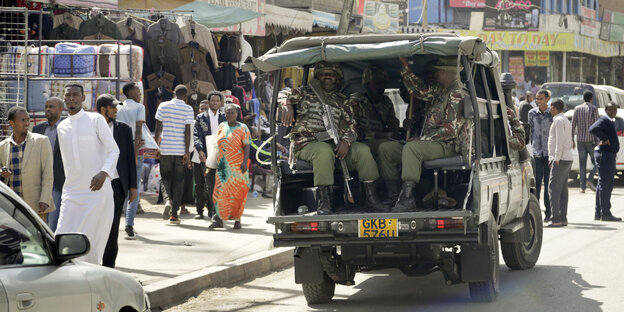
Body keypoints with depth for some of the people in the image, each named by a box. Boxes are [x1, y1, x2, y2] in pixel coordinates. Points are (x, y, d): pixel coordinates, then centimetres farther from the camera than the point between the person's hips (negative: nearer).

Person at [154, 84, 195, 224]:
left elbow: (158, 128, 3)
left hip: (165, 149, 1)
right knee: (178, 180, 6)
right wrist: (187, 153, -5)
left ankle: (169, 201, -10)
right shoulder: (188, 109, -4)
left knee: (166, 176, 17)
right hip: (180, 150, -1)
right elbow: (187, 132, -7)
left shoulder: (163, 106, 2)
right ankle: (174, 214, 4)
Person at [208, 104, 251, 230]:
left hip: (237, 166, -4)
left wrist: (245, 161, -18)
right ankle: (219, 219, -1)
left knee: (237, 192, -2)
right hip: (223, 165, 4)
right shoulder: (222, 126, 13)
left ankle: (237, 220, 6)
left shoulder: (242, 128, 1)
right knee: (220, 191, -3)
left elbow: (246, 147, -5)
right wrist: (216, 161, 14)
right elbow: (217, 144, 18)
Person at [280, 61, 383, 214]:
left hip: (335, 145, 4)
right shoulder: (305, 93, 16)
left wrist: (346, 140, -8)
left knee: (363, 150, -21)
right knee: (324, 150, -39)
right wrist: (286, 105, -20)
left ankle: (371, 198, -17)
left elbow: (350, 125, 14)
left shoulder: (342, 101, 23)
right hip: (308, 143, -4)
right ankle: (324, 201, -39)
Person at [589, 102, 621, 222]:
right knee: (605, 184, -10)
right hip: (604, 155, -11)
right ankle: (605, 213, -10)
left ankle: (598, 214, 19)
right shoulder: (604, 120, -14)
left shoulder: (611, 121, 17)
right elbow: (593, 129, -32)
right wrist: (605, 139, -23)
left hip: (610, 155, 11)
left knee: (603, 184, 14)